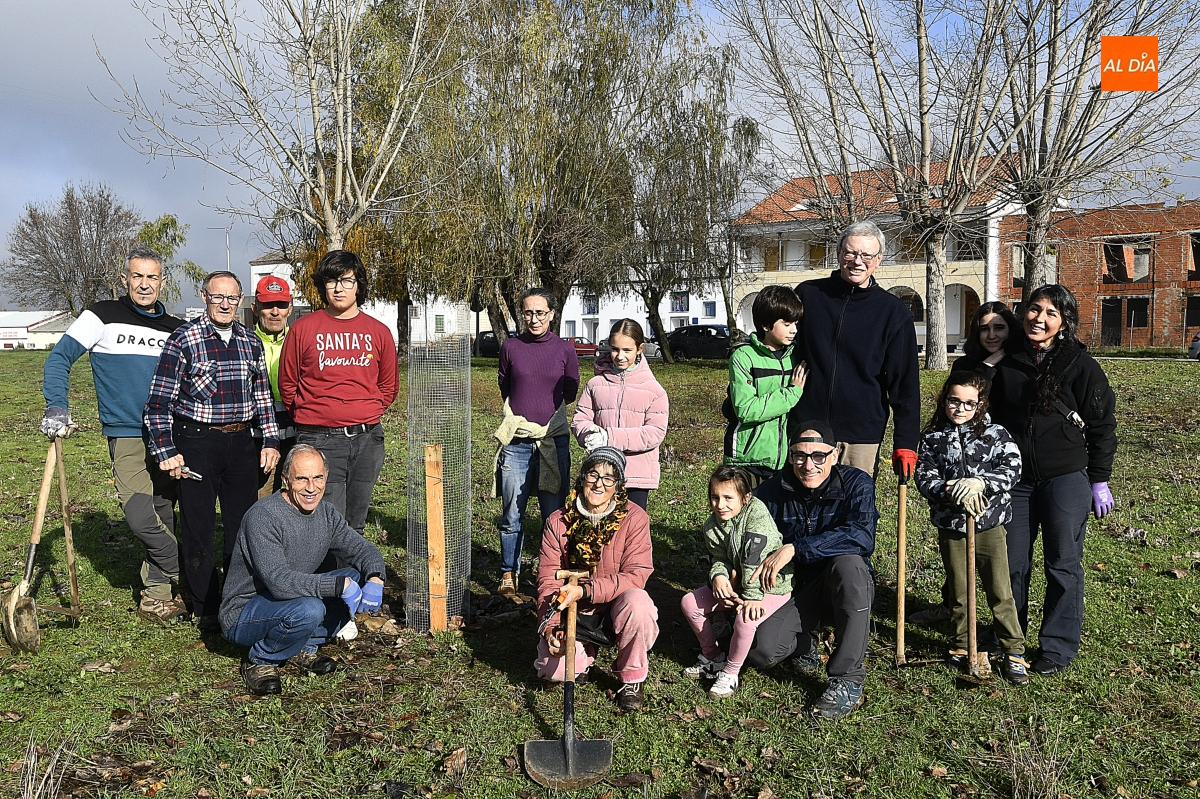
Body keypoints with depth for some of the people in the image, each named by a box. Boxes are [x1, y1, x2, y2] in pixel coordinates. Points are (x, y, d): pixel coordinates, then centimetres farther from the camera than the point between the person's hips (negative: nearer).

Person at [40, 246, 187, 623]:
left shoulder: (175, 329, 11)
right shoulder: (104, 316, 0)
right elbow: (59, 357, -2)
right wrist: (57, 406, -15)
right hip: (128, 437, -3)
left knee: (163, 516, 7)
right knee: (142, 518, -15)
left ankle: (157, 595, 19)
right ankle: (189, 576, 5)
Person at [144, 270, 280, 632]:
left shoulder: (251, 341, 8)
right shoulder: (184, 339, -7)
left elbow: (263, 396, 14)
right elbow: (159, 401, -7)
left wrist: (271, 441, 7)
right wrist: (166, 453, -11)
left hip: (242, 443, 4)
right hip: (197, 443, -4)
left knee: (245, 526, 9)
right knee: (198, 528, 4)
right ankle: (207, 610, 18)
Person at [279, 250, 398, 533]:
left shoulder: (379, 332, 8)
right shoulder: (303, 328, 2)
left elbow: (389, 386, 17)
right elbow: (287, 383, 10)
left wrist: (367, 414, 9)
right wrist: (310, 417, 8)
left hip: (367, 438, 3)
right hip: (318, 440, -2)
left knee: (355, 525, 12)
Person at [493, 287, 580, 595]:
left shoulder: (565, 349, 2)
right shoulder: (510, 347, 3)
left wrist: (547, 415, 11)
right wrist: (519, 415, 11)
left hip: (554, 441, 0)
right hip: (516, 442, 1)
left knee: (554, 513, 3)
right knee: (512, 515, 5)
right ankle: (509, 573, 22)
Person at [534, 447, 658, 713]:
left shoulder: (634, 518, -12)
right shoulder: (558, 521, -6)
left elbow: (635, 575, -20)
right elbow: (548, 578, -7)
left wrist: (585, 590, -30)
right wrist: (552, 627, -21)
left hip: (616, 608, -1)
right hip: (574, 612, 1)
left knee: (637, 602, -35)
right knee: (552, 669, -21)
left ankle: (632, 678, -7)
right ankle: (584, 653, 19)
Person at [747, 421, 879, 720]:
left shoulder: (856, 483, -14)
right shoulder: (772, 492, -6)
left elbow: (862, 536, -32)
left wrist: (795, 548, -37)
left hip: (848, 591, -1)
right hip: (795, 589, 2)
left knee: (848, 562, -37)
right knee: (761, 651, -23)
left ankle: (848, 680, -25)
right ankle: (805, 639, 16)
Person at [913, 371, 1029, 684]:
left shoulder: (995, 433, -1)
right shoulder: (933, 438, 2)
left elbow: (1012, 468, -13)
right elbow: (923, 475, -7)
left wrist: (980, 483, -28)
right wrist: (951, 492, -24)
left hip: (990, 524, -1)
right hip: (950, 526, 1)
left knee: (1000, 591, 3)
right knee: (959, 592, 14)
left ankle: (1014, 651, 18)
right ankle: (961, 646, 30)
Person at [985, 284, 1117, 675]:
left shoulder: (1080, 364, -4)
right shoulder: (1006, 361, 4)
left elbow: (1102, 425, -1)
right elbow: (993, 417, 12)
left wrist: (1099, 480, -2)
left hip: (1066, 479, -3)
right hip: (1014, 480, 3)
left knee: (1063, 566, 5)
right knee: (1012, 564, 9)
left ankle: (1058, 647, 18)